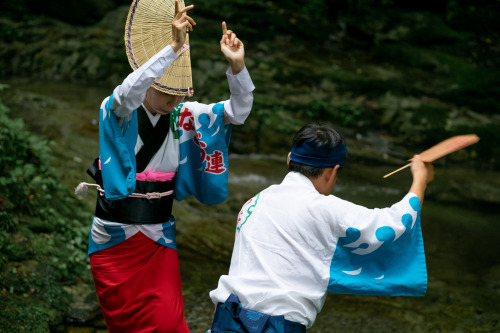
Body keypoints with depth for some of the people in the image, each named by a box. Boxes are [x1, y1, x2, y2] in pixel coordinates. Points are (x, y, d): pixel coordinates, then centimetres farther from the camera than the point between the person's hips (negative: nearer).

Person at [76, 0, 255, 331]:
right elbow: (130, 92, -35)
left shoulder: (184, 117, -2)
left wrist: (237, 66, -25)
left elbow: (238, 111, -7)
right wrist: (173, 48, -45)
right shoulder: (116, 111, -12)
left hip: (159, 239, 3)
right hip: (114, 240, -2)